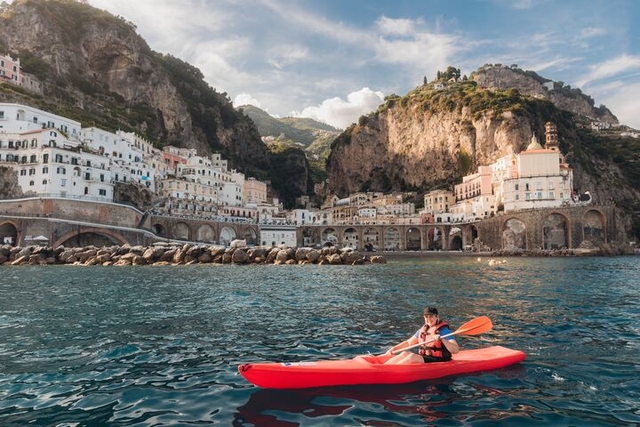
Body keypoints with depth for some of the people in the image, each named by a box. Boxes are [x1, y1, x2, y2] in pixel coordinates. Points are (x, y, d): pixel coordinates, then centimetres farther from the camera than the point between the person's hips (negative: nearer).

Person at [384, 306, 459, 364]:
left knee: (412, 356, -28)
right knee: (405, 353, -17)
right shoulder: (423, 329, 11)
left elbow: (456, 350, -19)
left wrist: (442, 339, -33)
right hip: (423, 358, 7)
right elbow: (408, 342, 18)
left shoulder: (443, 330, -10)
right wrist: (394, 348, 6)